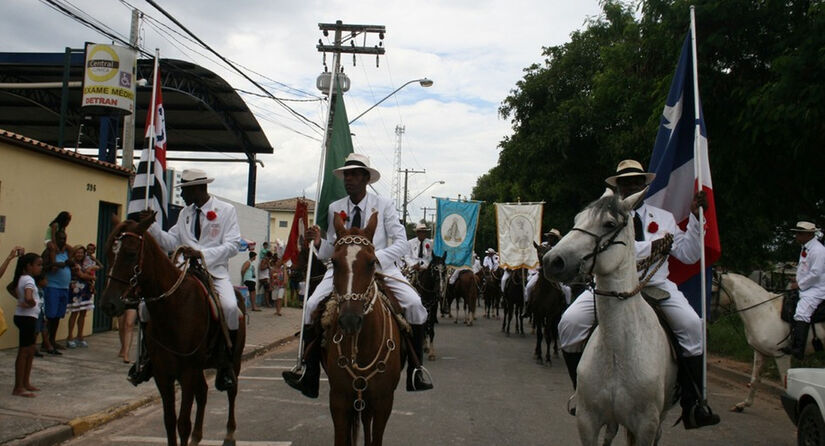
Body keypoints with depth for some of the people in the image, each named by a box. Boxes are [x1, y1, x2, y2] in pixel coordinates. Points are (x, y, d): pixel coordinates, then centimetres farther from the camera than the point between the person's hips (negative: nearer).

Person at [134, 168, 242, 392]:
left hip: (215, 272, -5)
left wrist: (203, 254, -19)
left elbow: (233, 245, -8)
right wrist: (151, 225, 0)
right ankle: (149, 353, 5)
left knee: (230, 307, -32)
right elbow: (170, 242, 13)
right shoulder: (185, 213, 17)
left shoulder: (226, 210, 0)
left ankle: (225, 361, -14)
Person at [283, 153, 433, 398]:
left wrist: (374, 257, -22)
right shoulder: (335, 208, 6)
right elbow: (330, 252, 10)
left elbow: (401, 243, -7)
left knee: (414, 304, -24)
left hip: (381, 268, -2)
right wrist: (319, 242, -12)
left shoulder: (383, 205, -2)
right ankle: (310, 374, -11)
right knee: (312, 306, -19)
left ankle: (414, 371, -13)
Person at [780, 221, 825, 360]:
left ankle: (798, 349, -37)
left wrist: (799, 284, -14)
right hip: (804, 287, 11)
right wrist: (797, 280, 8)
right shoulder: (805, 248, 15)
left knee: (801, 313, -28)